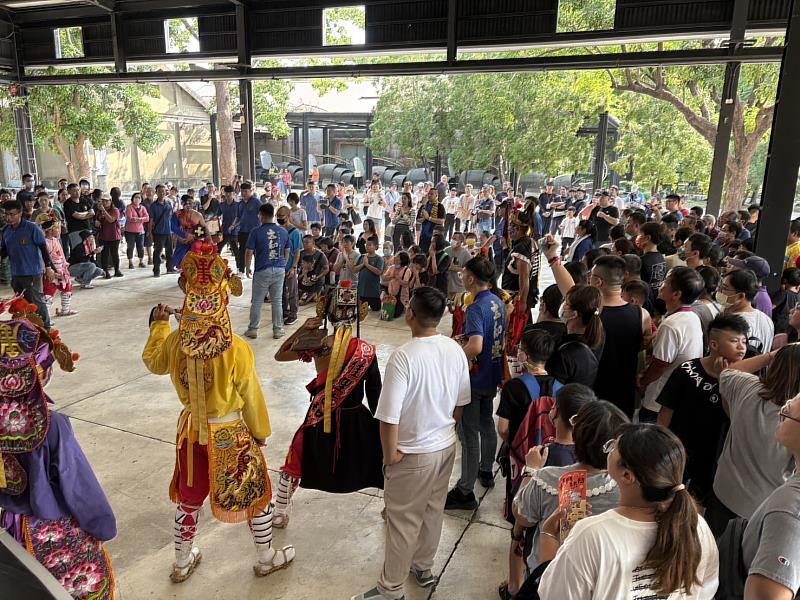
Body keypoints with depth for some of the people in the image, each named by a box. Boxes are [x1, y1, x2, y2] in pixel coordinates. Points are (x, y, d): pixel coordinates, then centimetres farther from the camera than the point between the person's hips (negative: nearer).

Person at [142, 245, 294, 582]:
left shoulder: (175, 341, -13)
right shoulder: (236, 348, -26)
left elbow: (153, 362, 11)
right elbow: (250, 397, -14)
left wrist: (159, 325, 24)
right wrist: (260, 431, 3)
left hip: (192, 430, 4)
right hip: (231, 433, -4)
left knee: (189, 498, 24)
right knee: (257, 494, 17)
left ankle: (182, 563, 43)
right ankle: (266, 558, 35)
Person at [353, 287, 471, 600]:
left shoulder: (403, 357, -28)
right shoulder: (456, 351, -7)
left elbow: (389, 416, -25)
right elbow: (460, 403, 5)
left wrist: (390, 455, -10)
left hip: (414, 454, -6)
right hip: (446, 445, 6)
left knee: (403, 521, 10)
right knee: (433, 510, 23)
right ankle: (423, 567, 45)